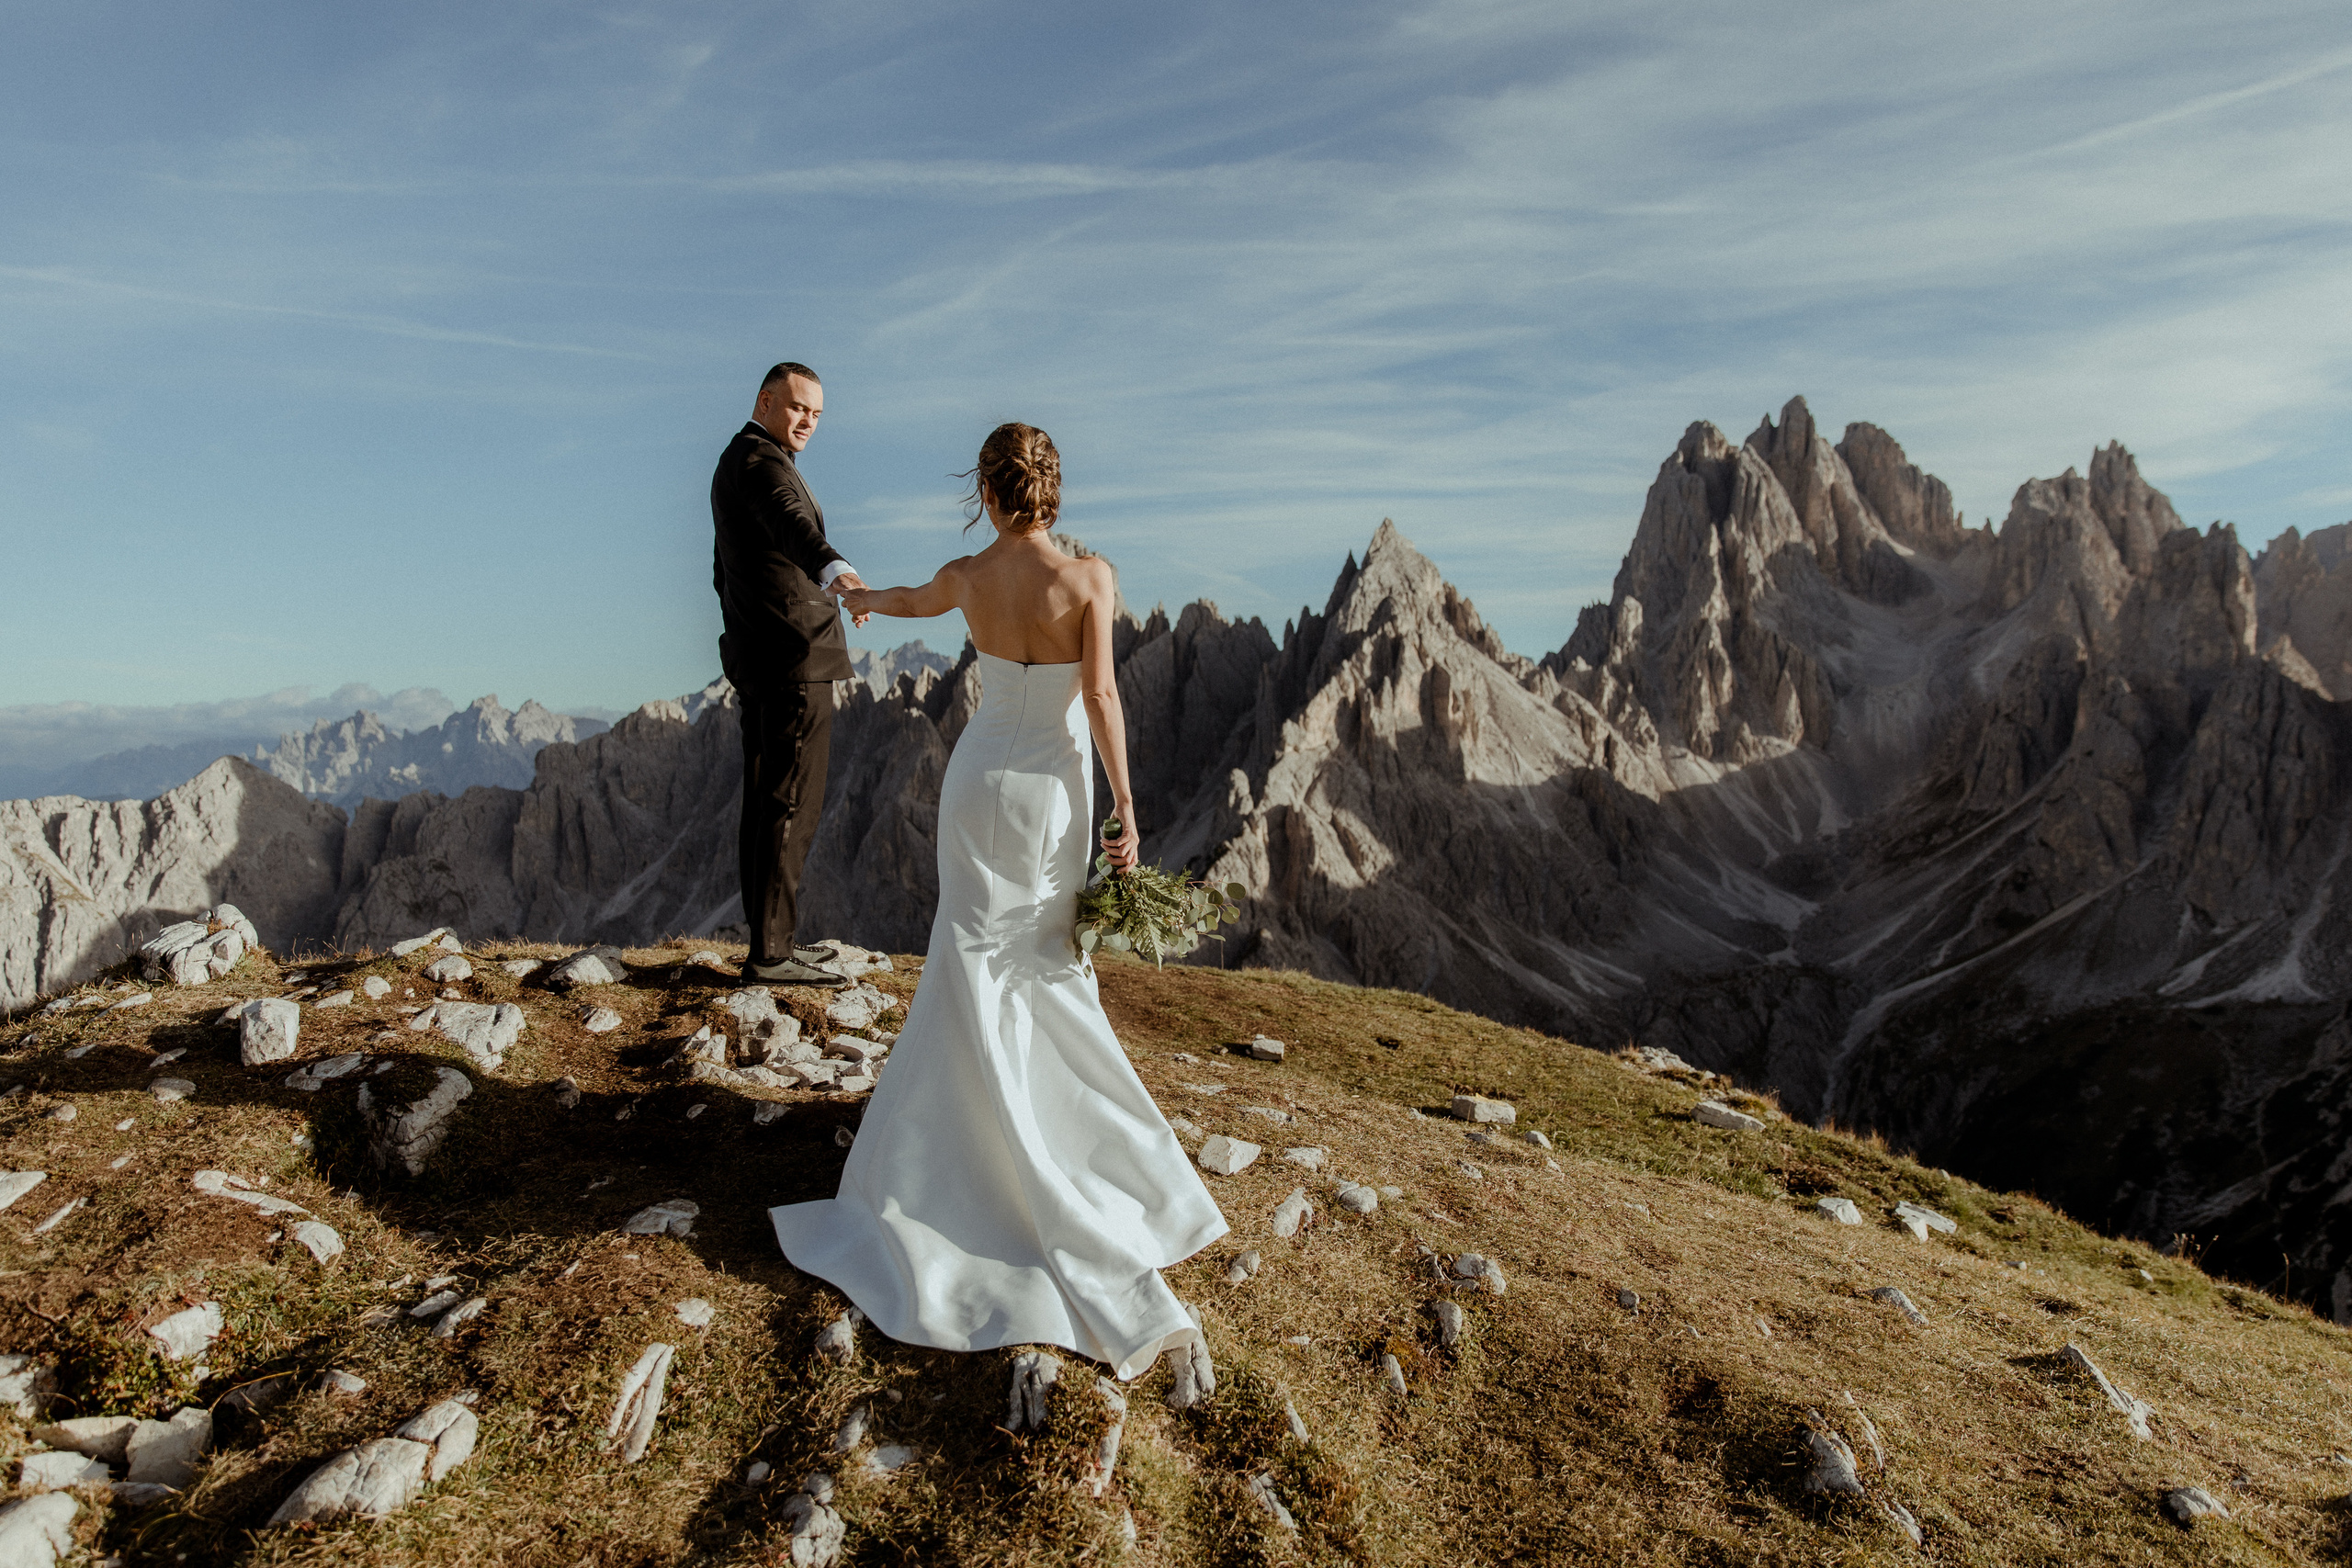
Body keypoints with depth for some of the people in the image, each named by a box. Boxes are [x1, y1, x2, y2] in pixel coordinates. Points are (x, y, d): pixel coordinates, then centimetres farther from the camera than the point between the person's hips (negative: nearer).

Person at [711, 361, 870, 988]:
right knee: (792, 804, -8)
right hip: (794, 656, -11)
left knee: (765, 802, 11)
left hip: (756, 656, 11)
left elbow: (725, 571, 29)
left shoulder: (733, 463, 22)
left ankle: (770, 939, 18)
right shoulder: (761, 459, -11)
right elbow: (791, 522, -34)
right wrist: (835, 570, -53)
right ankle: (771, 953, -6)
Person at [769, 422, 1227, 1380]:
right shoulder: (1090, 577, -12)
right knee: (1041, 969, 14)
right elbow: (1100, 693, -19)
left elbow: (913, 602, 19)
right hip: (1054, 794, -1)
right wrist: (1127, 810, -15)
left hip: (979, 784, 2)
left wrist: (862, 598, 43)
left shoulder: (967, 577, -4)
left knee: (977, 976, 6)